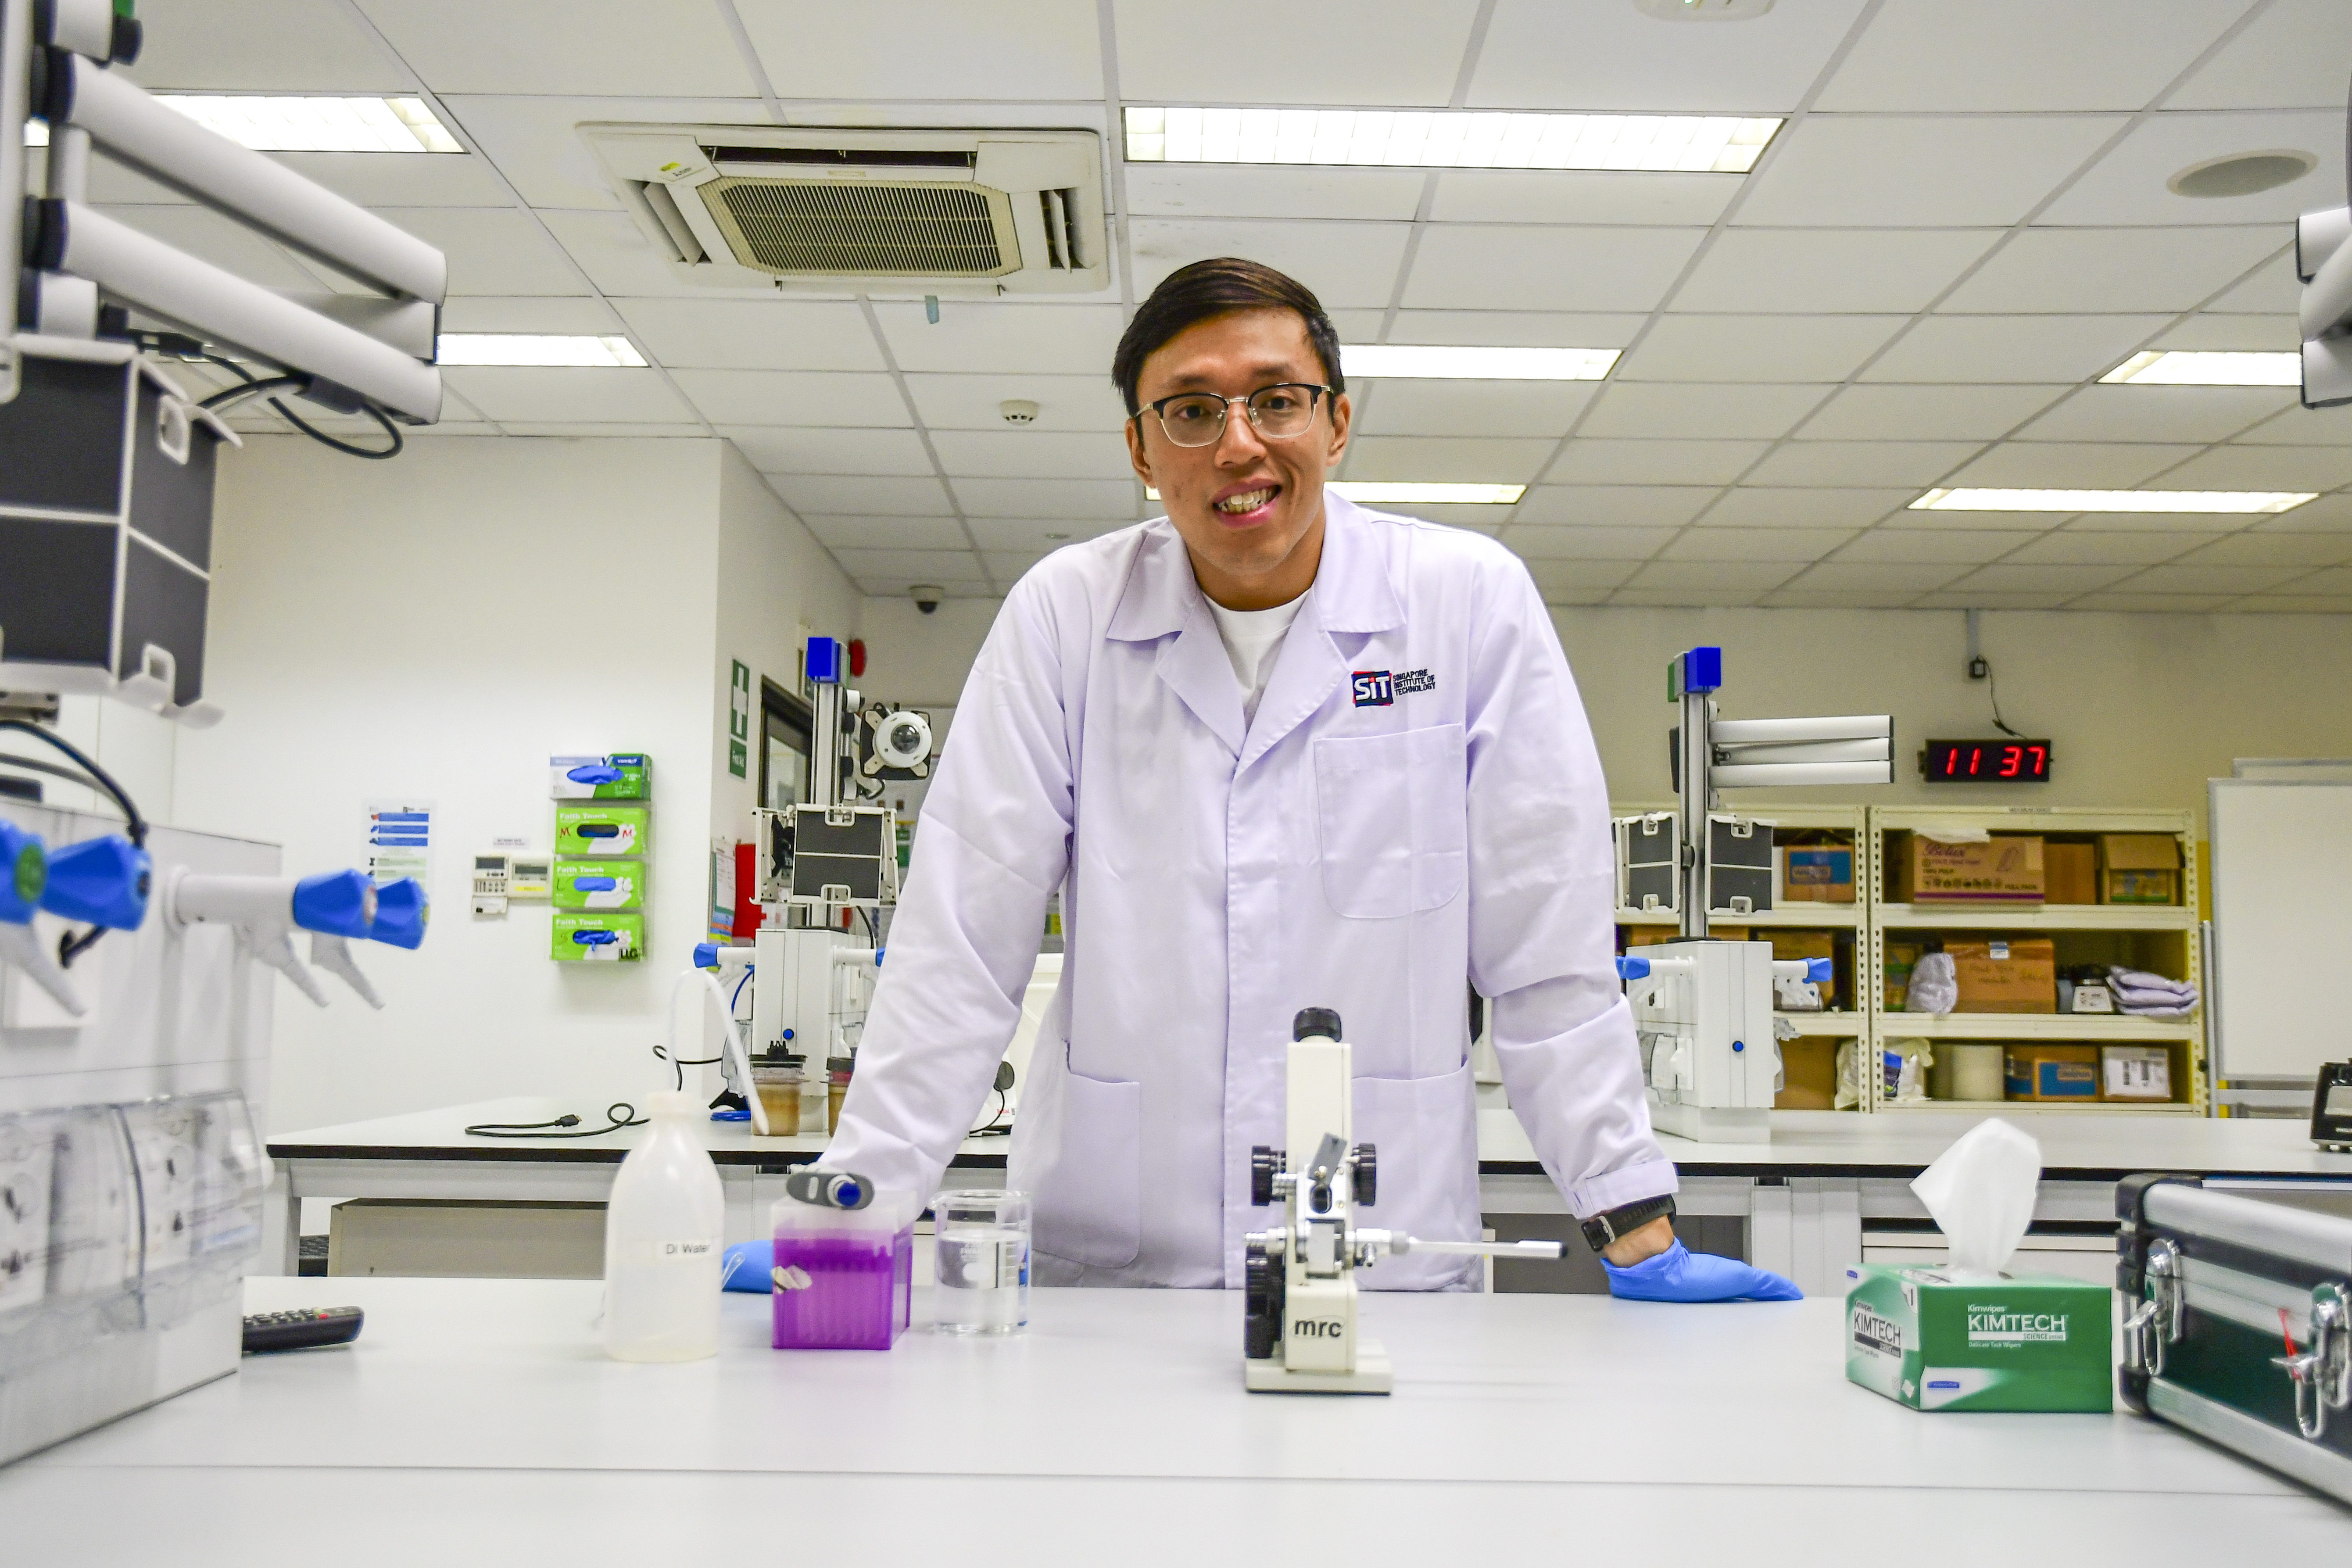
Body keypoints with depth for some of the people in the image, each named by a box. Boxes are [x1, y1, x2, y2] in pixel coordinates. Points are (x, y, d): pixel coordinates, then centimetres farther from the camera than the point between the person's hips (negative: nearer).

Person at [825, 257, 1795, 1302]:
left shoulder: (1472, 601, 0)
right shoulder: (1066, 612, 2)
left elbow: (1546, 947, 1)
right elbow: (962, 944, 1)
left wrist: (1636, 1228, -1)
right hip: (1104, 1266, 1)